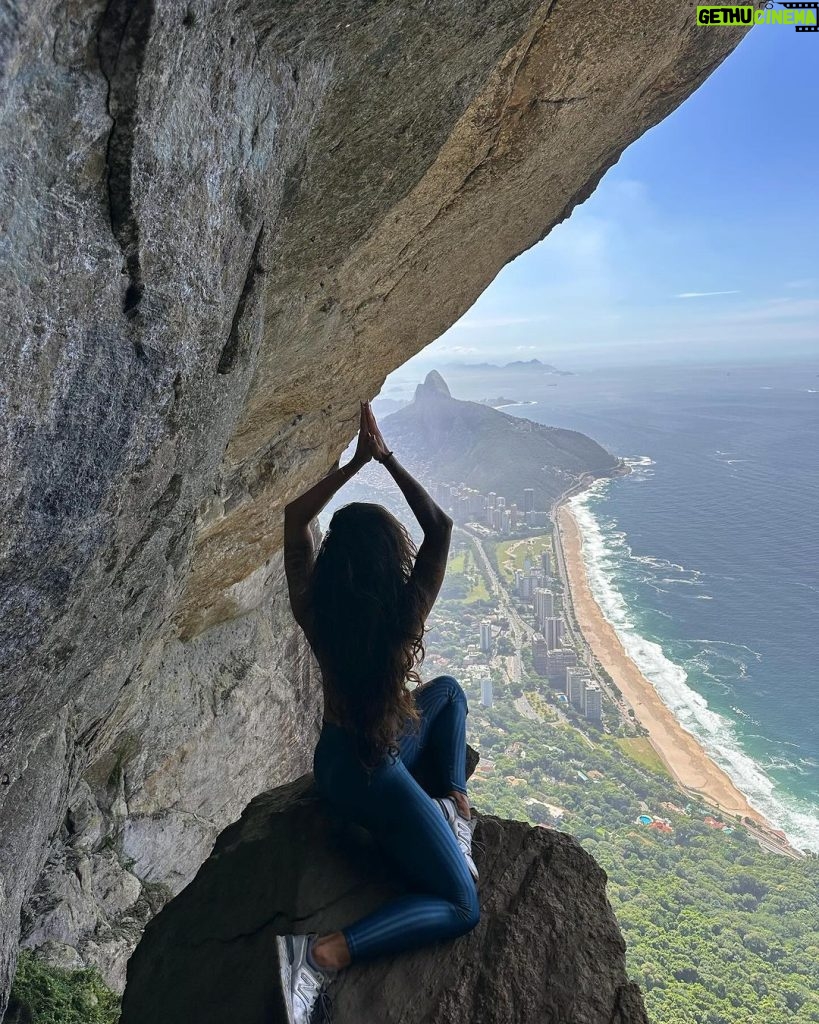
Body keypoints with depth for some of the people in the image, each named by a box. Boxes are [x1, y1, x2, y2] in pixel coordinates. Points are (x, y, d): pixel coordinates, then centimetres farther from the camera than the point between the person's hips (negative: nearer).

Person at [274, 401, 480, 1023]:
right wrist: (385, 457, -15)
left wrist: (355, 462, -5)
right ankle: (329, 954, -10)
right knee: (462, 906, 9)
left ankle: (453, 805, 16)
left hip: (332, 763, 7)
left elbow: (295, 519, -3)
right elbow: (440, 526, -16)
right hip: (377, 778, -6)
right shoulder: (405, 615, -27)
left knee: (448, 691, 24)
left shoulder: (315, 613, -17)